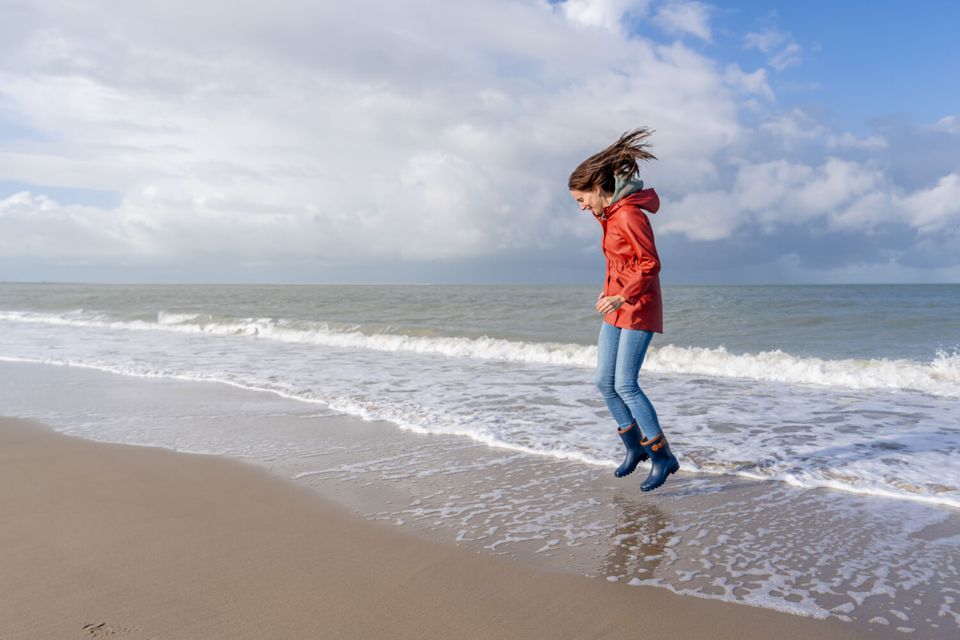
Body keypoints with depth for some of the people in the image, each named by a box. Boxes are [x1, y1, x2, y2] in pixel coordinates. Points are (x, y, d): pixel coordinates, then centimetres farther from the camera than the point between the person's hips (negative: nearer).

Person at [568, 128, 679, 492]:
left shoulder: (630, 214, -17)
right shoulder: (611, 213, 11)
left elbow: (651, 264, -20)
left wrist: (622, 296, -27)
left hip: (638, 308, -9)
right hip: (617, 306, 9)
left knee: (625, 384, -13)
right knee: (605, 382, 7)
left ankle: (663, 458, -2)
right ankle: (634, 448, 22)